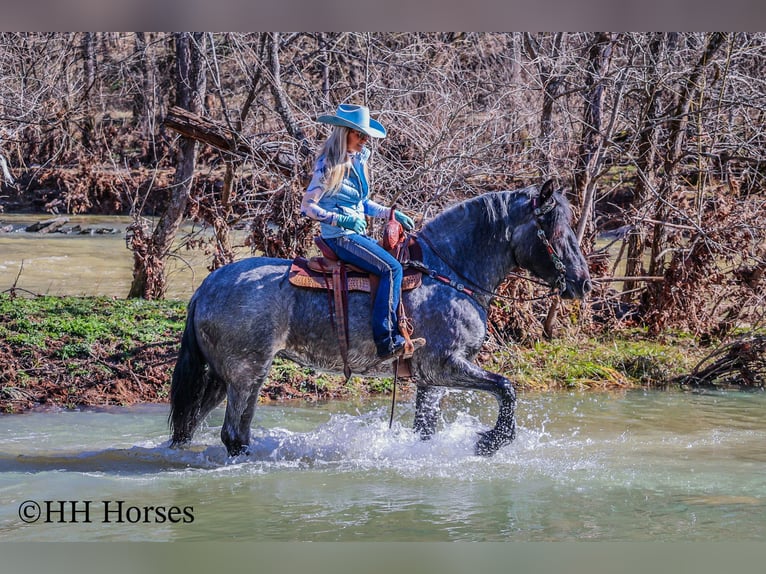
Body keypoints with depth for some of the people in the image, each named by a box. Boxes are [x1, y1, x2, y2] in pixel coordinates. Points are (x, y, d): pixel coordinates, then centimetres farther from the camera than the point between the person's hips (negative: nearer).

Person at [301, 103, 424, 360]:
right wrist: (342, 219, -24)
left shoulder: (358, 161, 11)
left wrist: (391, 213, 9)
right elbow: (308, 206, -14)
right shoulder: (329, 166, -13)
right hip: (340, 237, -9)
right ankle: (387, 341, -27)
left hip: (358, 233, 9)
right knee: (391, 268, -22)